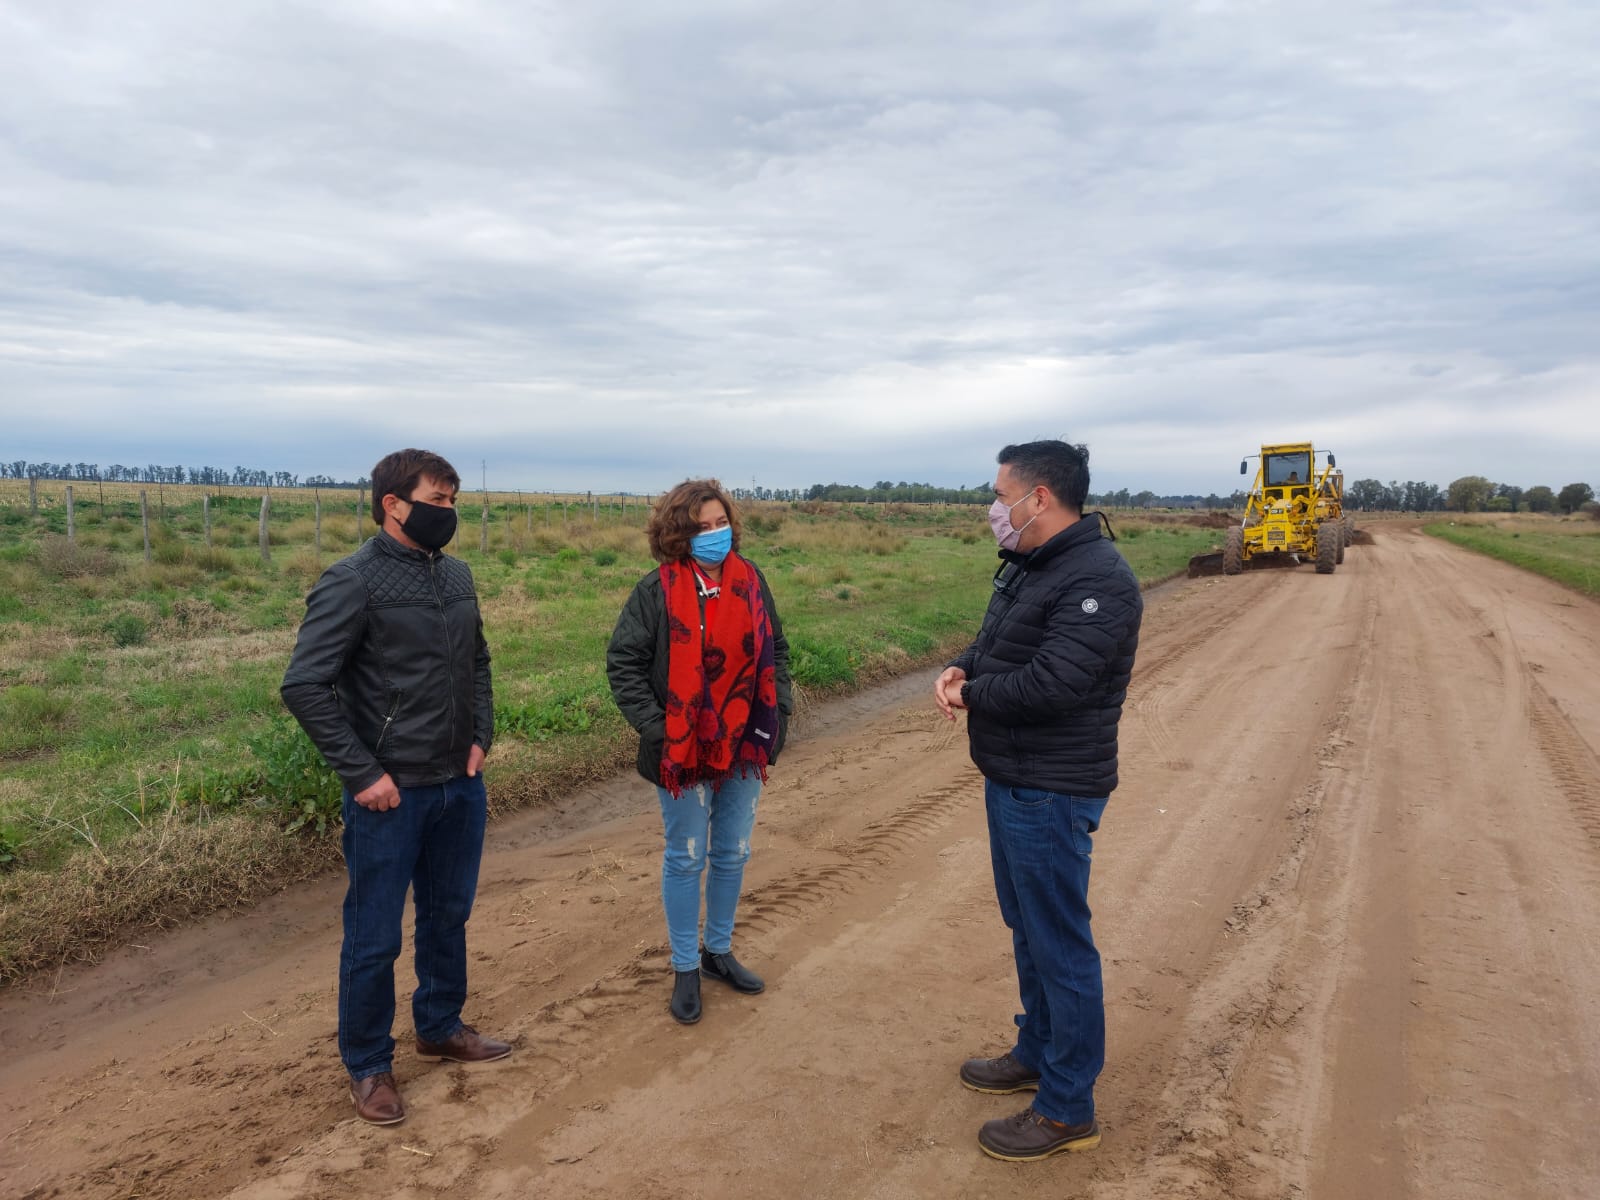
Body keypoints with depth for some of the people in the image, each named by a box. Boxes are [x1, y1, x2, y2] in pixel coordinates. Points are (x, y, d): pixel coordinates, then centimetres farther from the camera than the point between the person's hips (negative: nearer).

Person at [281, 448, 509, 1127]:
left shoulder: (456, 576, 7)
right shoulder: (353, 581, -13)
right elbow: (304, 686, -16)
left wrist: (480, 735, 6)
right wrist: (362, 773, -17)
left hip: (461, 785, 7)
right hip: (390, 793, -6)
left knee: (448, 916, 20)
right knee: (374, 937, 7)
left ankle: (441, 1027, 40)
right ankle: (368, 1066, 26)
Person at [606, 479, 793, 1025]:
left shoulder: (750, 581, 1)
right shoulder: (658, 590, -12)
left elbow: (775, 650, 12)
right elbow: (623, 661, -9)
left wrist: (778, 710, 2)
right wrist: (652, 724, -15)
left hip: (743, 745, 4)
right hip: (683, 749, -4)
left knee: (733, 855, 16)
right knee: (686, 860, 8)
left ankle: (719, 951, 36)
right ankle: (686, 969, 25)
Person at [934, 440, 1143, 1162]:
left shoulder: (1097, 580, -22)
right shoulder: (1025, 566, 10)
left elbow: (1050, 683, -30)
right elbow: (993, 646, 17)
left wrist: (972, 695, -14)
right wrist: (959, 672, -5)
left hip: (1053, 794, -10)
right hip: (1011, 779, 10)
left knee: (1060, 944, 3)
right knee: (1026, 928, 22)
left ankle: (1068, 1110, 18)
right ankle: (1037, 1054, 41)